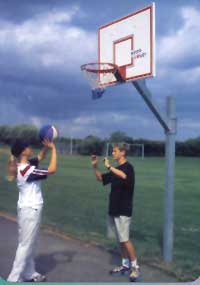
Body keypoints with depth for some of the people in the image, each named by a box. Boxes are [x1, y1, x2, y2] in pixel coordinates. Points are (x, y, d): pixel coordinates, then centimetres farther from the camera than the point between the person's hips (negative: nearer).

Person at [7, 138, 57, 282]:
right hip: (31, 210, -10)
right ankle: (14, 278, 5)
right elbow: (52, 169, -24)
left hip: (27, 208, 10)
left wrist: (46, 146, 1)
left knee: (30, 244, 18)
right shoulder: (27, 170, -24)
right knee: (25, 245, -2)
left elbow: (40, 157, 18)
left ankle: (29, 274, 29)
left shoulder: (22, 166, 4)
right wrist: (53, 149, -18)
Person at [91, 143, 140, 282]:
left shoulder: (128, 167, -12)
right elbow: (101, 178, 21)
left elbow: (124, 176, -35)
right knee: (120, 240, 13)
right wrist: (95, 166, 6)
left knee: (125, 240, -7)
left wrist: (109, 166, -29)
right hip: (114, 209, 8)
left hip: (123, 210, -8)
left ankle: (136, 267, 4)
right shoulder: (115, 170, 13)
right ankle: (126, 266, 23)